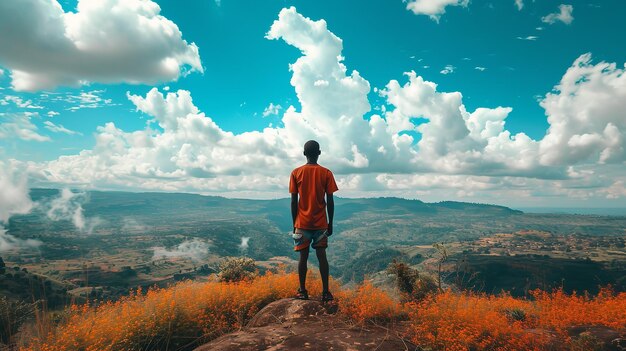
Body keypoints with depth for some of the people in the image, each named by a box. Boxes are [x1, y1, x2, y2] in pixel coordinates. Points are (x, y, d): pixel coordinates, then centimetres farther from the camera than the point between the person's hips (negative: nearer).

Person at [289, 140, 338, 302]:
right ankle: (325, 292, 8)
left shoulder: (296, 173, -2)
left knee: (303, 256, 6)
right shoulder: (326, 173, -3)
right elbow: (330, 201, -3)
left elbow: (293, 201, -2)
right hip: (321, 223, 0)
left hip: (303, 223, 0)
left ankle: (302, 291, 11)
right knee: (322, 255, 6)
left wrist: (294, 224, 6)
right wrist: (330, 223, 6)